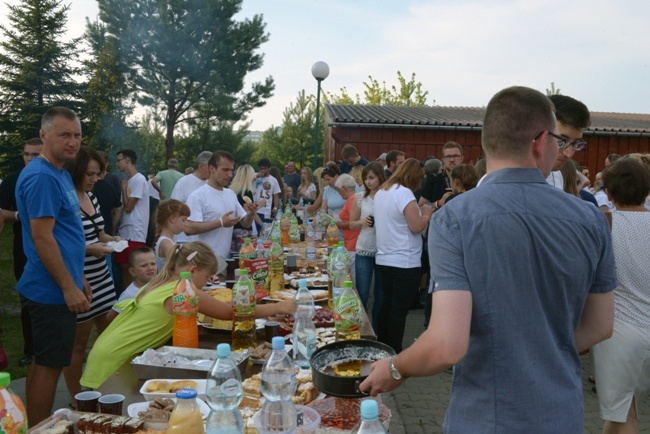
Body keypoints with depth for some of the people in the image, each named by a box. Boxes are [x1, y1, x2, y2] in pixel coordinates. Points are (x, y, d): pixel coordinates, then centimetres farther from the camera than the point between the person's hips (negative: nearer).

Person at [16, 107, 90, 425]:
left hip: (54, 289, 10)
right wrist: (69, 287, -19)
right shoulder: (42, 177, -17)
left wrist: (79, 279, 21)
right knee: (49, 366, -1)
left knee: (43, 363, 18)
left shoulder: (60, 173, 13)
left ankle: (37, 427, 30)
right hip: (53, 291, -10)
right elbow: (41, 237, -22)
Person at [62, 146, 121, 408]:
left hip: (102, 278, 8)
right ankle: (75, 401, 22)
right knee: (78, 341, 5)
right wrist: (90, 249, -23)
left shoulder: (91, 196, 8)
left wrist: (109, 239, 0)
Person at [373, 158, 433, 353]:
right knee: (399, 310, 0)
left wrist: (417, 211, 17)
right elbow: (417, 227, -19)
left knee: (386, 305, 16)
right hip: (405, 262, -8)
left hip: (384, 259, 8)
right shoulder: (404, 193, -16)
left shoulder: (381, 192, 10)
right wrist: (426, 214, -1)